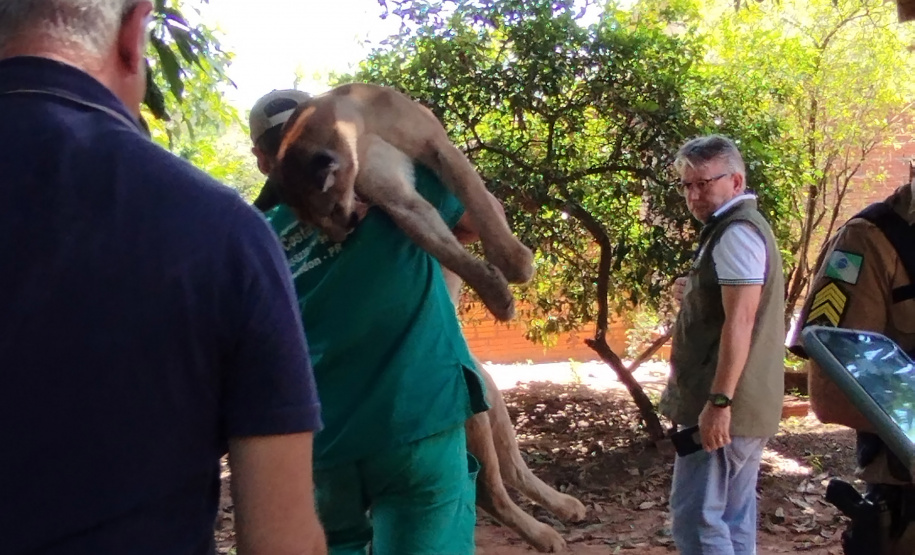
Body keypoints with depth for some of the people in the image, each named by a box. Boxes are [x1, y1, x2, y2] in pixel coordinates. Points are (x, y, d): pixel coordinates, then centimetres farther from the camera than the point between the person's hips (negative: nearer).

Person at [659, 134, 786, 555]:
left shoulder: (736, 232, -14)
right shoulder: (739, 228, 20)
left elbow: (740, 321, -23)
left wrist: (718, 401, -26)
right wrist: (693, 296, 13)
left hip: (726, 405, -11)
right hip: (747, 404, 11)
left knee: (695, 516, -8)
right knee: (733, 516, 13)